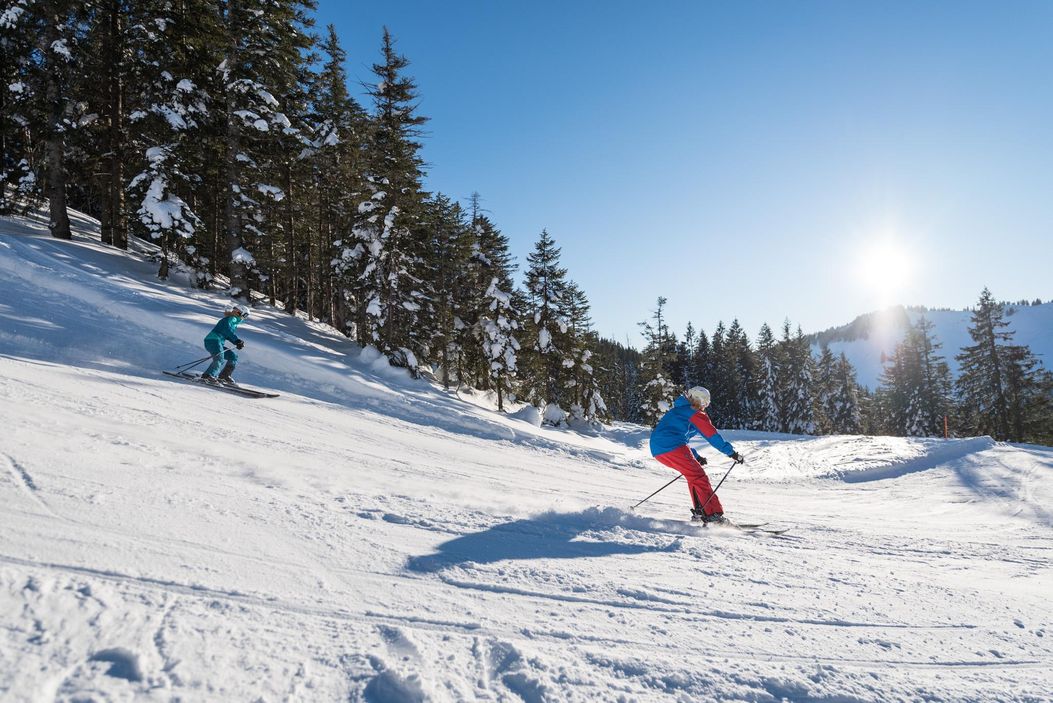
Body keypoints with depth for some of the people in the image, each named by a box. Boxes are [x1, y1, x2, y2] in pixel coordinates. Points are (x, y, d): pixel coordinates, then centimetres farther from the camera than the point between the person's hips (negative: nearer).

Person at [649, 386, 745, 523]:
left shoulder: (676, 411, 33)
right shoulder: (696, 414, 6)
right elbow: (713, 436, -2)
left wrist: (695, 457, 42)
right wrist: (732, 452, -1)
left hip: (657, 451, 9)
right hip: (673, 447, -9)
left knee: (693, 474, 20)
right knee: (698, 477, -4)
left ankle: (700, 511, 17)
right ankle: (713, 513, -13)